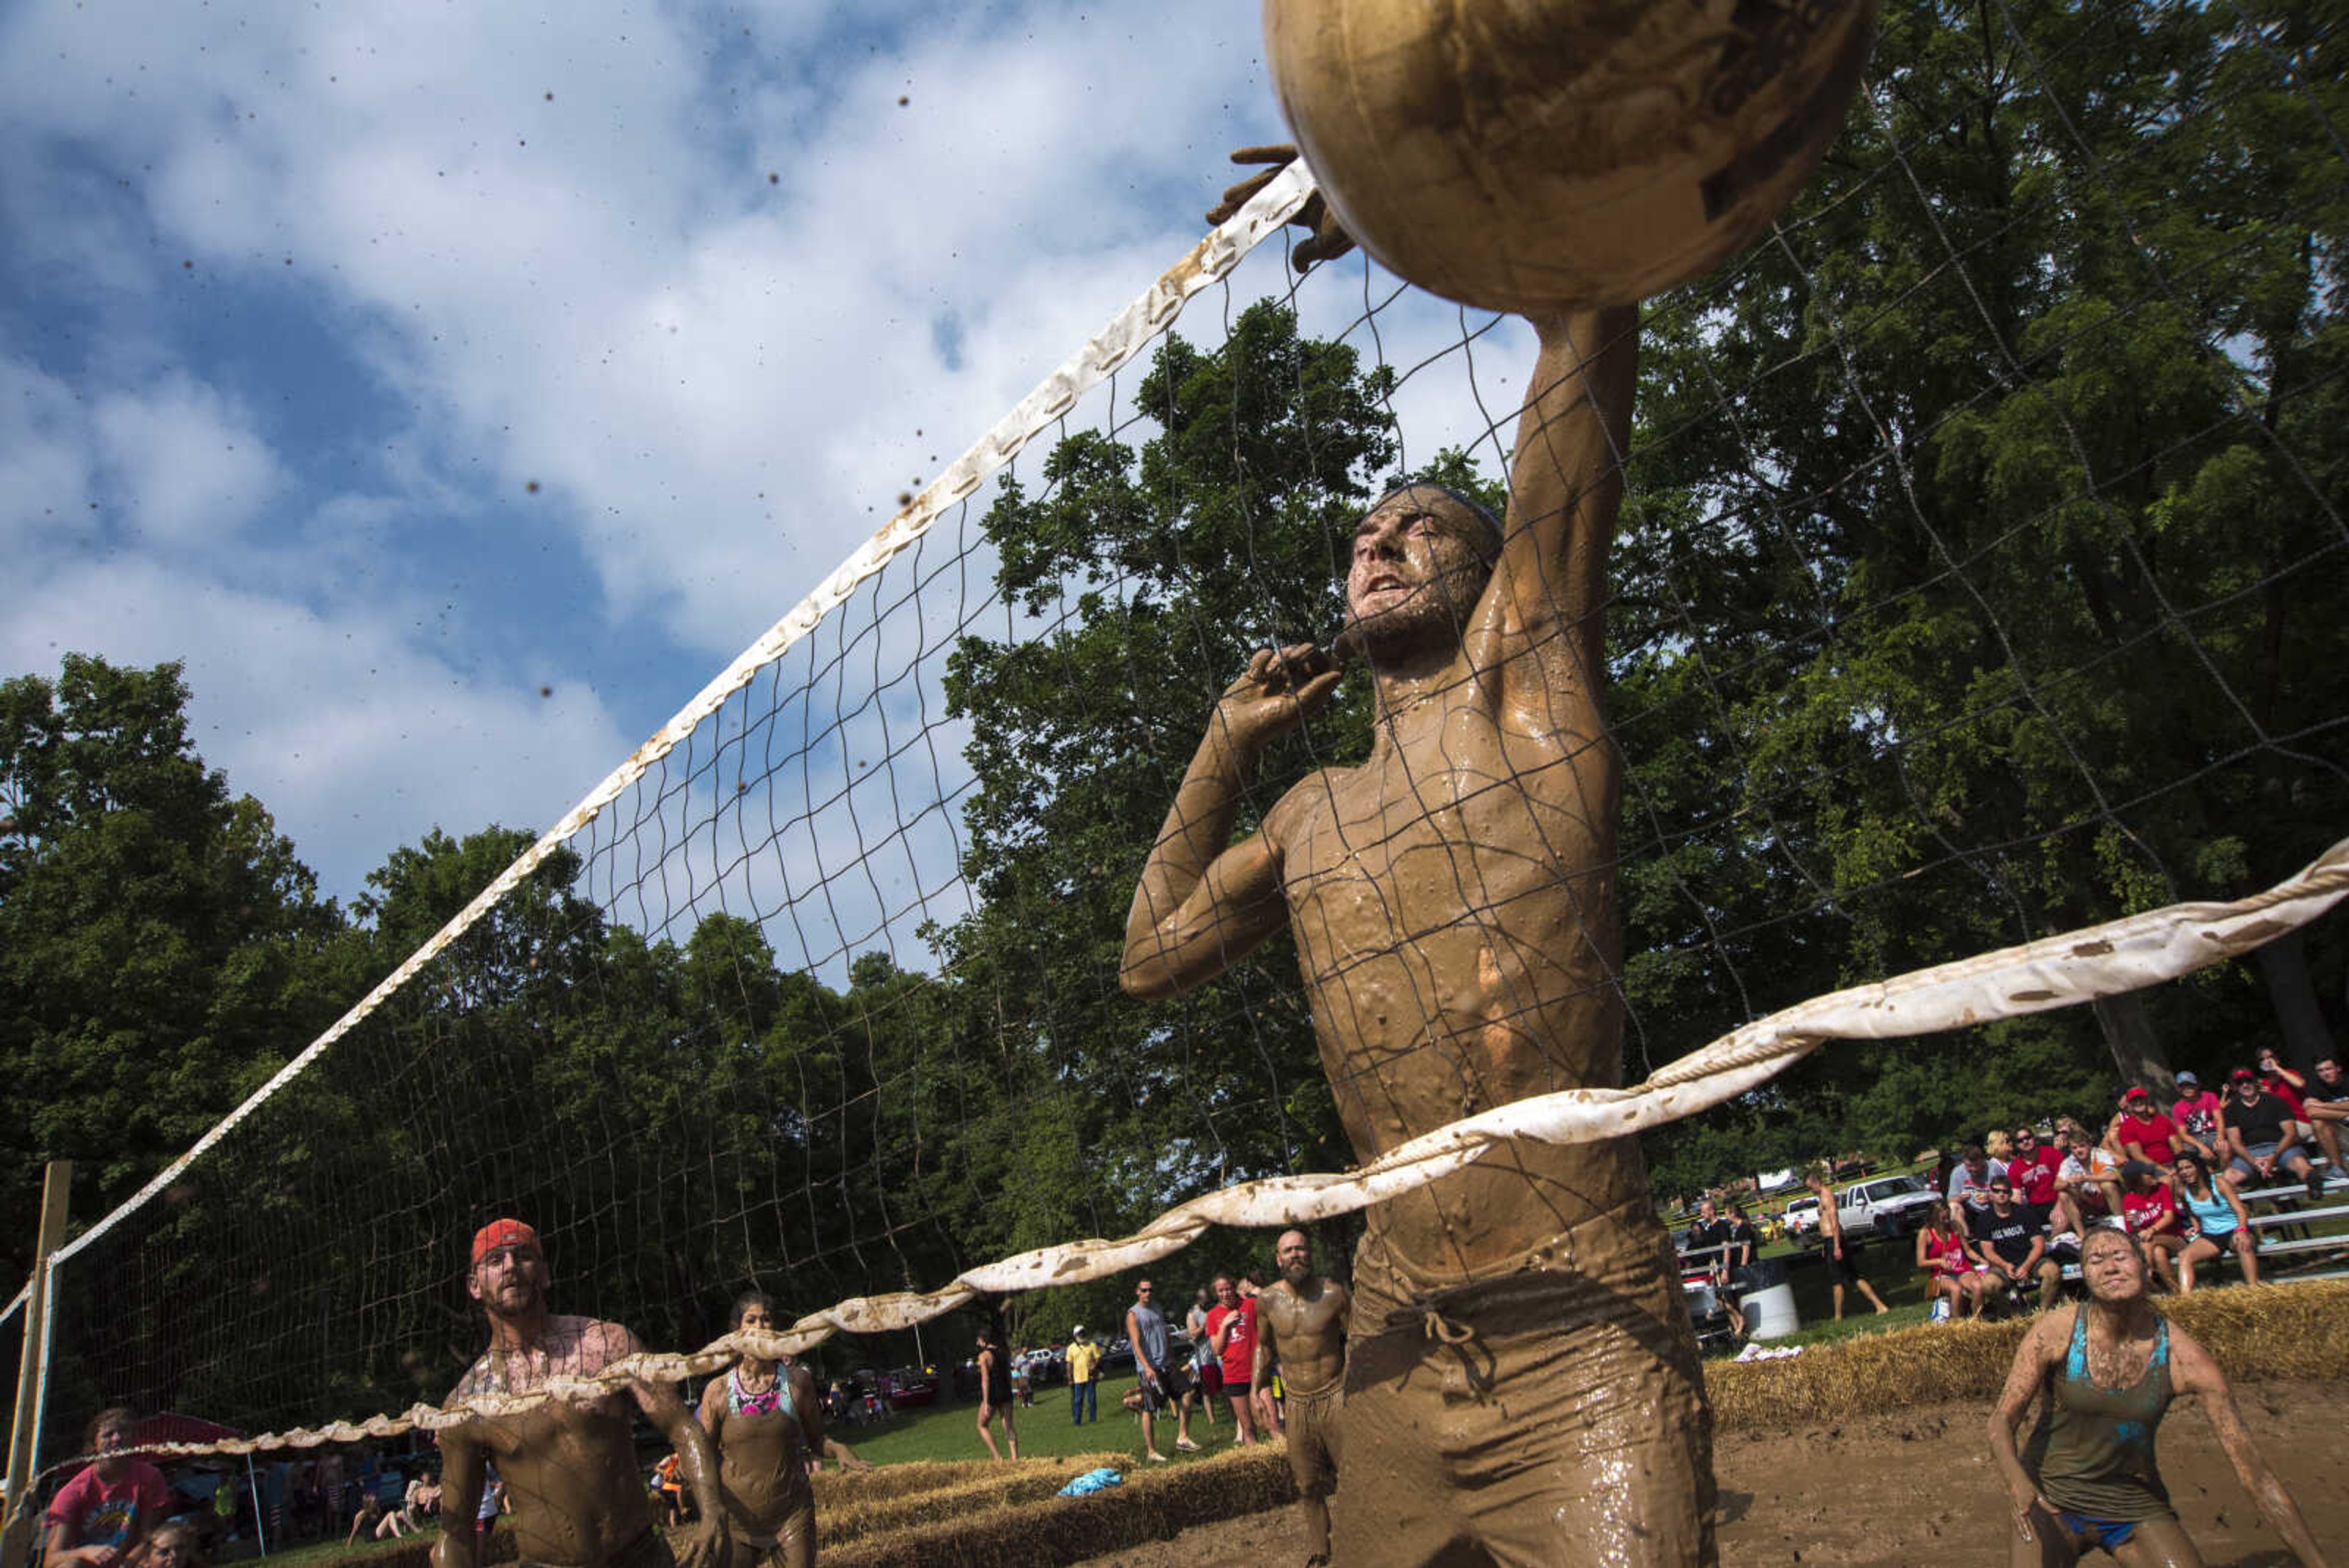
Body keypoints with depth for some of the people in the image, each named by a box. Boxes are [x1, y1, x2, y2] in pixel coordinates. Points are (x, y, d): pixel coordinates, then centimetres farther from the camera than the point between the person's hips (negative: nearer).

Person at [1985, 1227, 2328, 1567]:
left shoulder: (2184, 1357, -14)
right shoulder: (2055, 1331, -16)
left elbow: (2252, 1468, -10)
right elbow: (2002, 1418, -17)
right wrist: (2019, 1487, -36)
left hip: (2136, 1504, 2)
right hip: (2053, 1498, -2)